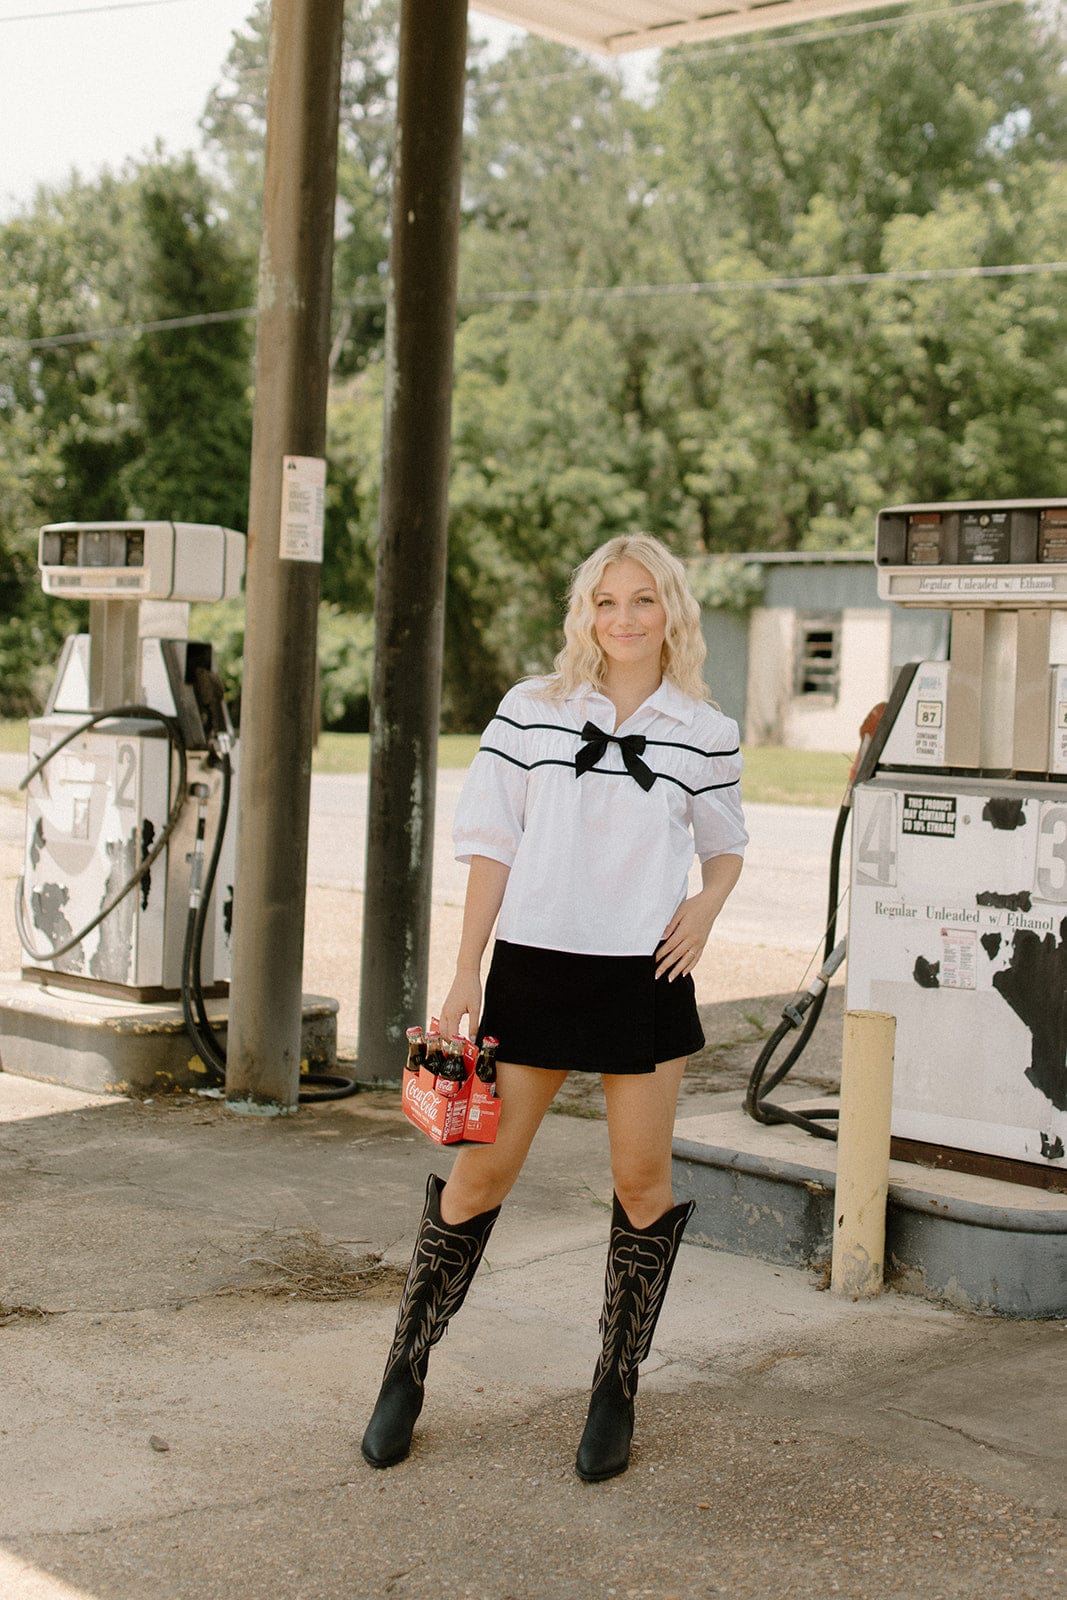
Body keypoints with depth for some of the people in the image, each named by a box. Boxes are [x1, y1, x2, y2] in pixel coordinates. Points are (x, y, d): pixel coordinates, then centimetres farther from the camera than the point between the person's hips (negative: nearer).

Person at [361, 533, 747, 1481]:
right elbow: (492, 844, 3)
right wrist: (467, 969, -2)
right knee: (483, 1169, 2)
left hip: (644, 976, 1)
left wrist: (707, 904, -3)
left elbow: (726, 844, 19)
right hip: (534, 966, -1)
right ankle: (407, 1371, 18)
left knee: (643, 1179, 6)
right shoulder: (530, 711, 2)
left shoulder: (708, 734, 5)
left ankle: (617, 1393, 22)